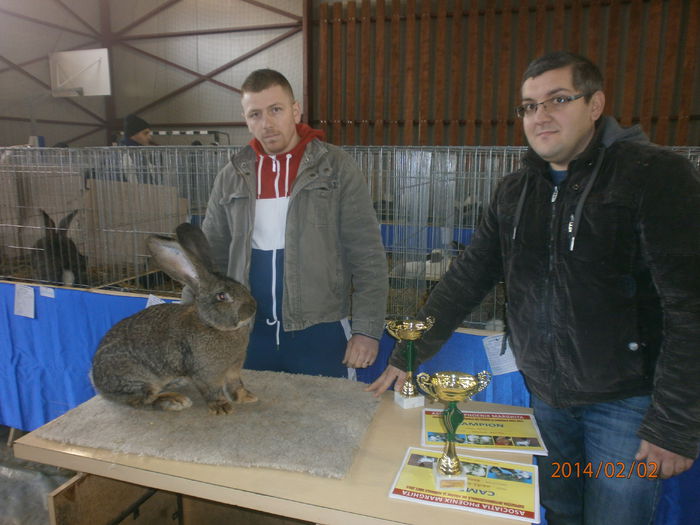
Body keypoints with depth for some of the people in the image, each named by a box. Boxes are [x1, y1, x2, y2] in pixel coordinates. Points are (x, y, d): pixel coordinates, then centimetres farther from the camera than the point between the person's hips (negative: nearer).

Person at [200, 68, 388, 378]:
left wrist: (367, 329, -13)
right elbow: (211, 256, 10)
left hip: (320, 334, -3)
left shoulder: (336, 168, -5)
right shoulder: (232, 177, 5)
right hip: (249, 333, 3)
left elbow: (367, 255, -7)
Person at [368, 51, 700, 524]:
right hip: (546, 393, 5)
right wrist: (408, 356, 0)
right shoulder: (515, 191, 4)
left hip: (625, 400, -4)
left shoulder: (655, 175, -13)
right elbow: (467, 277, 3)